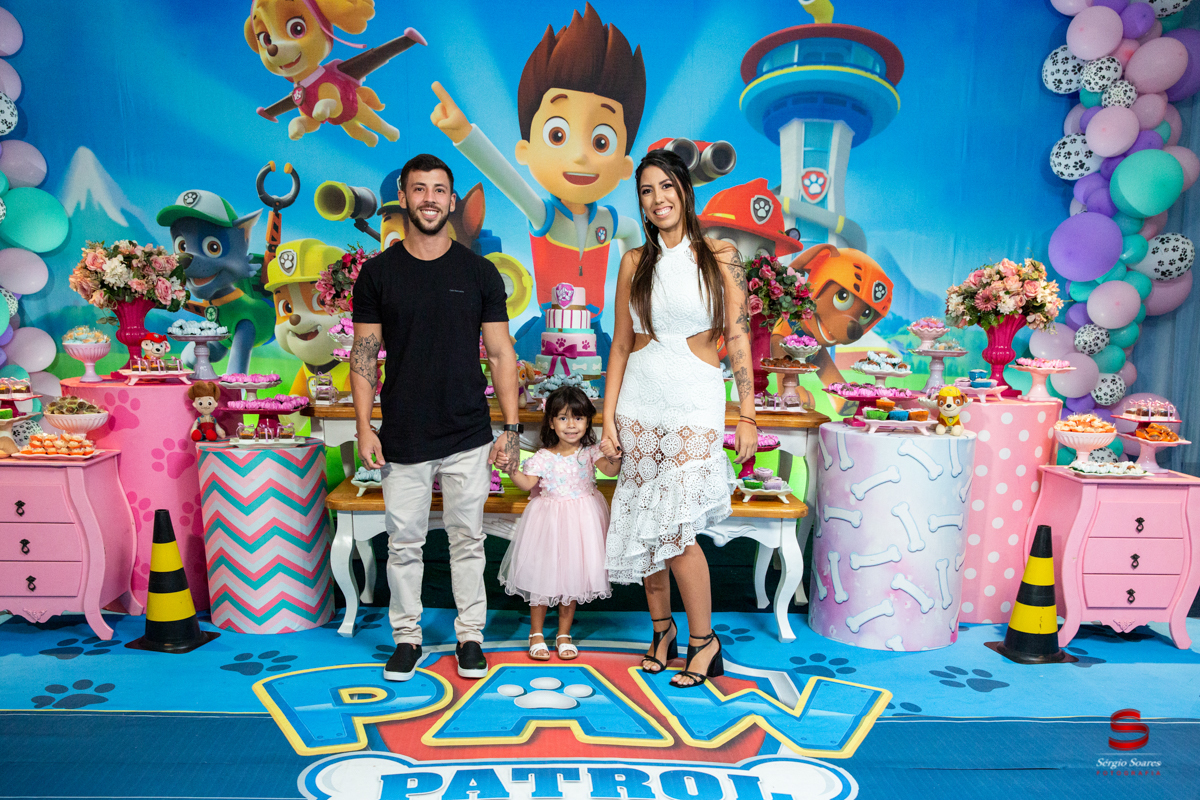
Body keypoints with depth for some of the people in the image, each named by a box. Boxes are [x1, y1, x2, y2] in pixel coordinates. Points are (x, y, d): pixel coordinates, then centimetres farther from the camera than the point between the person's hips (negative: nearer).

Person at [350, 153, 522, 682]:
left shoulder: (479, 272, 2)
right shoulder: (378, 273, 3)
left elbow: (500, 354, 3)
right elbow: (364, 355, 4)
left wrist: (510, 428, -3)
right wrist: (363, 426, -4)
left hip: (468, 438, 0)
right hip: (402, 439, 0)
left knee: (467, 540, 9)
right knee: (403, 543, 9)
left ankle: (470, 635, 24)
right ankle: (407, 636, 26)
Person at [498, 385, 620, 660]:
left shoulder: (590, 452, -3)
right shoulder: (543, 458, -6)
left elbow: (609, 469, -17)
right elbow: (527, 483, -14)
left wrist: (614, 455, -37)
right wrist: (512, 469, -31)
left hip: (581, 521, 1)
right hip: (550, 521, -1)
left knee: (573, 577, 10)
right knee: (542, 577, 5)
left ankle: (563, 635, 26)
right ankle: (536, 634, 23)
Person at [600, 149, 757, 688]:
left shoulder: (720, 257, 1)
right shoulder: (635, 262, 8)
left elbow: (738, 339, -1)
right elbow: (621, 344, 8)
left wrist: (747, 415, -5)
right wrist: (608, 419, 3)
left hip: (696, 404, -3)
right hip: (640, 403, 4)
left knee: (675, 528, -11)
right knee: (644, 526, 7)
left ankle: (703, 640, 9)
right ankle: (662, 629, 28)